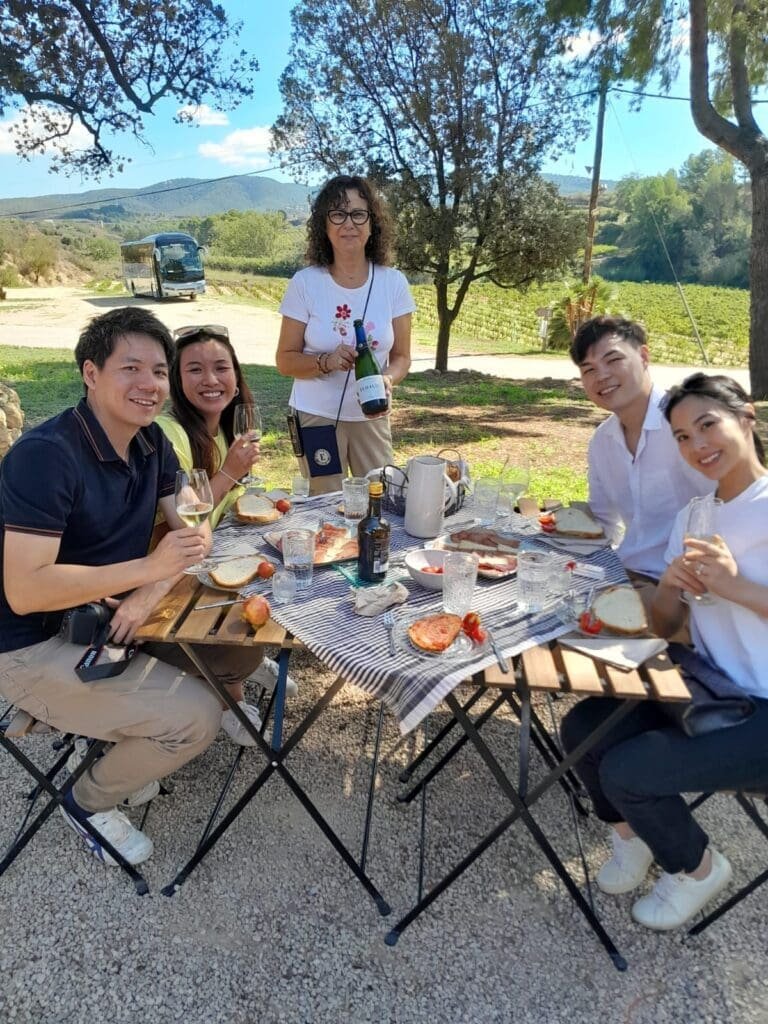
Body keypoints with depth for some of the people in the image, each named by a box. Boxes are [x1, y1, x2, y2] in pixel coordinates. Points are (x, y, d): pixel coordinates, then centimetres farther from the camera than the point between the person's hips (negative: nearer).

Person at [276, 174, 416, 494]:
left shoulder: (393, 282, -3)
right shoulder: (305, 283, -8)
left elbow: (401, 356, 2)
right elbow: (285, 360, -5)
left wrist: (387, 379, -20)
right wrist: (326, 362, -23)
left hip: (371, 417, 2)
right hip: (317, 416, -2)